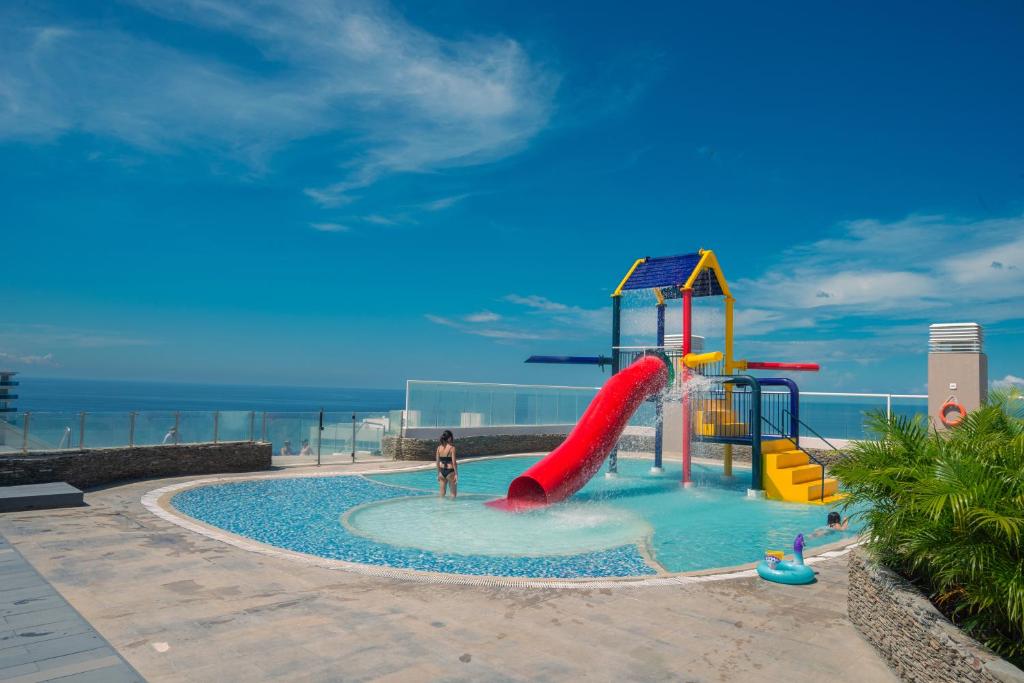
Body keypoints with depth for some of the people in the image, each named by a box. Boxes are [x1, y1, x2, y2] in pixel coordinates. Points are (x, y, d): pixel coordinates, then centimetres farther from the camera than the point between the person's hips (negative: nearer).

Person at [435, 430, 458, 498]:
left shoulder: (439, 447, 2)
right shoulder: (452, 447, -13)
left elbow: (437, 462, 6)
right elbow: (454, 462, -15)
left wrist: (438, 474, 15)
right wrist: (456, 474, -9)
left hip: (442, 471, 5)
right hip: (450, 471, -5)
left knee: (442, 493, 16)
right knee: (453, 493, 10)